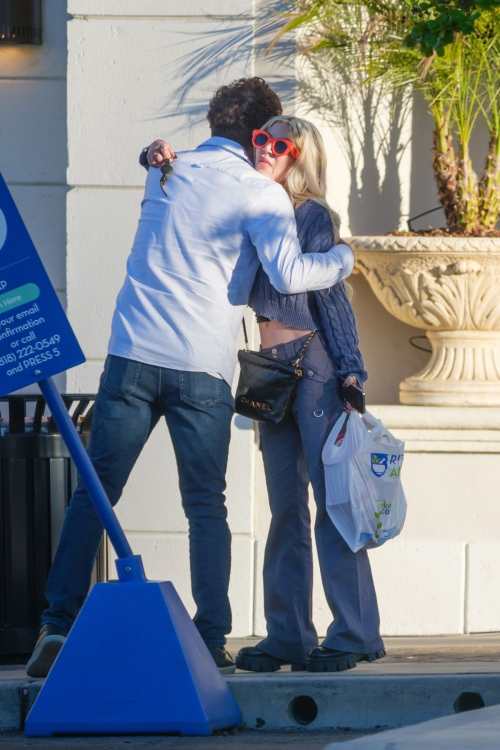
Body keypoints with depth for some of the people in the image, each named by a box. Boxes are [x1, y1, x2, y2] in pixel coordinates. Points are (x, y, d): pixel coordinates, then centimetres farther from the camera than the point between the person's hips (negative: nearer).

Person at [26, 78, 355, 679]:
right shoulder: (260, 194, -1)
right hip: (201, 369, -3)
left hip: (132, 357, 3)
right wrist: (343, 259, 3)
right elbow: (288, 274, -13)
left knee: (93, 494, 3)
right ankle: (211, 641, 1)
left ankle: (58, 627, -4)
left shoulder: (167, 172, 16)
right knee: (206, 507, 3)